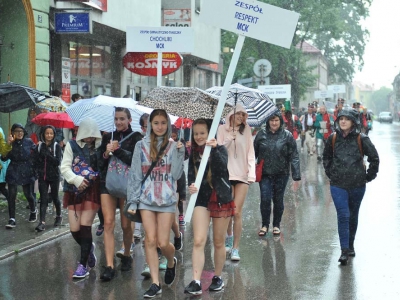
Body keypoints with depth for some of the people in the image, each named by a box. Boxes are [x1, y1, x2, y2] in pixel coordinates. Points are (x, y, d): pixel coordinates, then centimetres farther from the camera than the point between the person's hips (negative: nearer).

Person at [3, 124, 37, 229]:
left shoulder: (29, 142, 0)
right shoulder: (11, 143, -1)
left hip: (26, 172, 0)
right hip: (13, 172, 0)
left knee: (28, 194, 4)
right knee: (11, 195, -8)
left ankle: (33, 211, 35)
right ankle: (12, 219, -4)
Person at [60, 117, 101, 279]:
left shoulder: (99, 147, 0)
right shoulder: (72, 145, 2)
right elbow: (65, 167, -3)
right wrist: (76, 180, -17)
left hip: (92, 191, -2)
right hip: (74, 191, 2)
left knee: (85, 227, -8)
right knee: (74, 229, 1)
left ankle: (83, 264, 2)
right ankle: (89, 248, 32)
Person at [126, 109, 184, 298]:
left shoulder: (173, 146, 4)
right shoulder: (141, 146, 5)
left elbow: (176, 174, -3)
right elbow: (135, 175, 5)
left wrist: (180, 153, -12)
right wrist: (132, 201, 2)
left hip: (167, 199, 0)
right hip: (146, 199, 1)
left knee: (163, 243, -2)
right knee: (150, 241, -5)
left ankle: (171, 263, 32)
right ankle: (155, 283, 2)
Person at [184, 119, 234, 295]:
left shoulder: (220, 150, -5)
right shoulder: (194, 154, 5)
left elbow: (223, 167, -23)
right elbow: (191, 174, 4)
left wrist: (214, 149, -39)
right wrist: (191, 185, -19)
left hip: (221, 199, -2)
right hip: (202, 199, 2)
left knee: (219, 242, 9)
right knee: (198, 241, -11)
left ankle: (218, 277, 25)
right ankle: (196, 282, -15)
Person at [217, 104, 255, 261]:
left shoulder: (246, 130, 7)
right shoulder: (223, 129, 5)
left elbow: (250, 153, 5)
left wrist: (252, 173, -3)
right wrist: (229, 139, -15)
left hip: (242, 175, 0)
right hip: (226, 174, 0)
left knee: (237, 212, -7)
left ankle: (235, 248, -2)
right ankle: (229, 237, 34)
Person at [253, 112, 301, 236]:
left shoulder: (287, 135, -3)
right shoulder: (261, 135, 0)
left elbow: (294, 156, -4)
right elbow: (254, 153, 6)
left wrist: (296, 174, -11)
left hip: (281, 174, 0)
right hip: (265, 174, 0)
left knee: (278, 200, 8)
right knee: (265, 199, -5)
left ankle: (276, 225, 25)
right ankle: (265, 225, 12)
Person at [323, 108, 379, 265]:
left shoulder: (361, 139, -6)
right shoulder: (333, 138, 1)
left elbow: (374, 158, 2)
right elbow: (326, 157, 17)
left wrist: (369, 176, 2)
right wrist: (329, 173, 10)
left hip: (357, 184, 0)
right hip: (338, 184, 0)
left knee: (353, 216, 13)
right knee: (343, 216, -10)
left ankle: (350, 245, 31)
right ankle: (344, 251, -11)